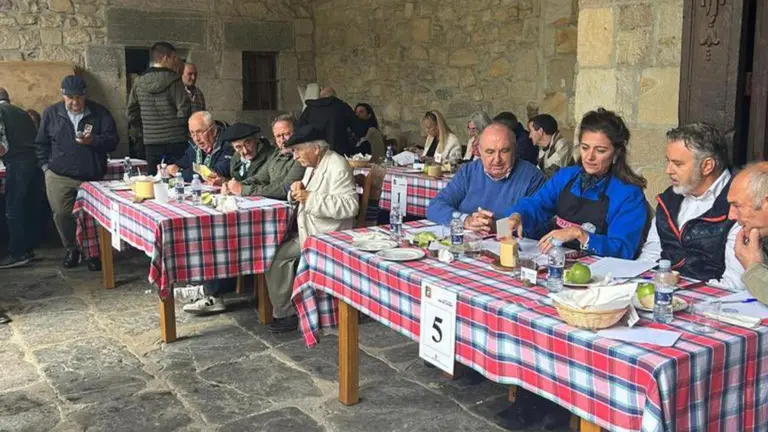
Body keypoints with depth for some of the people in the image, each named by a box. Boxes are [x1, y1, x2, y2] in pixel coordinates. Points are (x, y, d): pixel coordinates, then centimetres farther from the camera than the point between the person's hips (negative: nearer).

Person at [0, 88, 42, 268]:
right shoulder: (21, 112, 21)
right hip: (35, 161, 7)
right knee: (29, 207, 14)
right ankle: (28, 248, 20)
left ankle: (17, 254, 3)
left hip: (18, 164, -7)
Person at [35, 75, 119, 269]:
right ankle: (71, 249, 24)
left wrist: (93, 140, -20)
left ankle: (93, 253, 17)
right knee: (61, 214, 2)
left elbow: (112, 140, -3)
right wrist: (45, 165, 7)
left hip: (92, 177, -1)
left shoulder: (99, 112, 1)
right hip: (59, 177, 2)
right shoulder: (51, 113, 6)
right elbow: (41, 143, 15)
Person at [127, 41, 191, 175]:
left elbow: (132, 116, 8)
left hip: (151, 142, 5)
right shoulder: (173, 80, -9)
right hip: (175, 142, -4)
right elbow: (184, 112, -15)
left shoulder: (139, 82, 5)